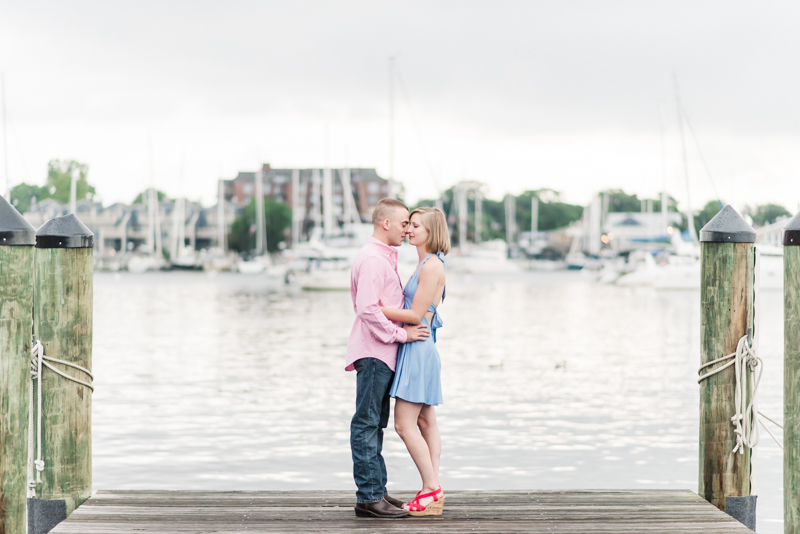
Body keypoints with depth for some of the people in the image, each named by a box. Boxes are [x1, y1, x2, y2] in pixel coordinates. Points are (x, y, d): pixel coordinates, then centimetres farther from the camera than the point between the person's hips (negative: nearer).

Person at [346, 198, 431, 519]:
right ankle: (368, 497, -7)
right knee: (367, 423, -8)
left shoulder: (384, 257, 20)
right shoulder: (372, 259, -14)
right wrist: (399, 334, -16)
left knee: (375, 423, 13)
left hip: (383, 351, 11)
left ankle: (375, 491, 18)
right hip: (374, 351, -11)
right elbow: (367, 309, -23)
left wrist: (402, 332, 18)